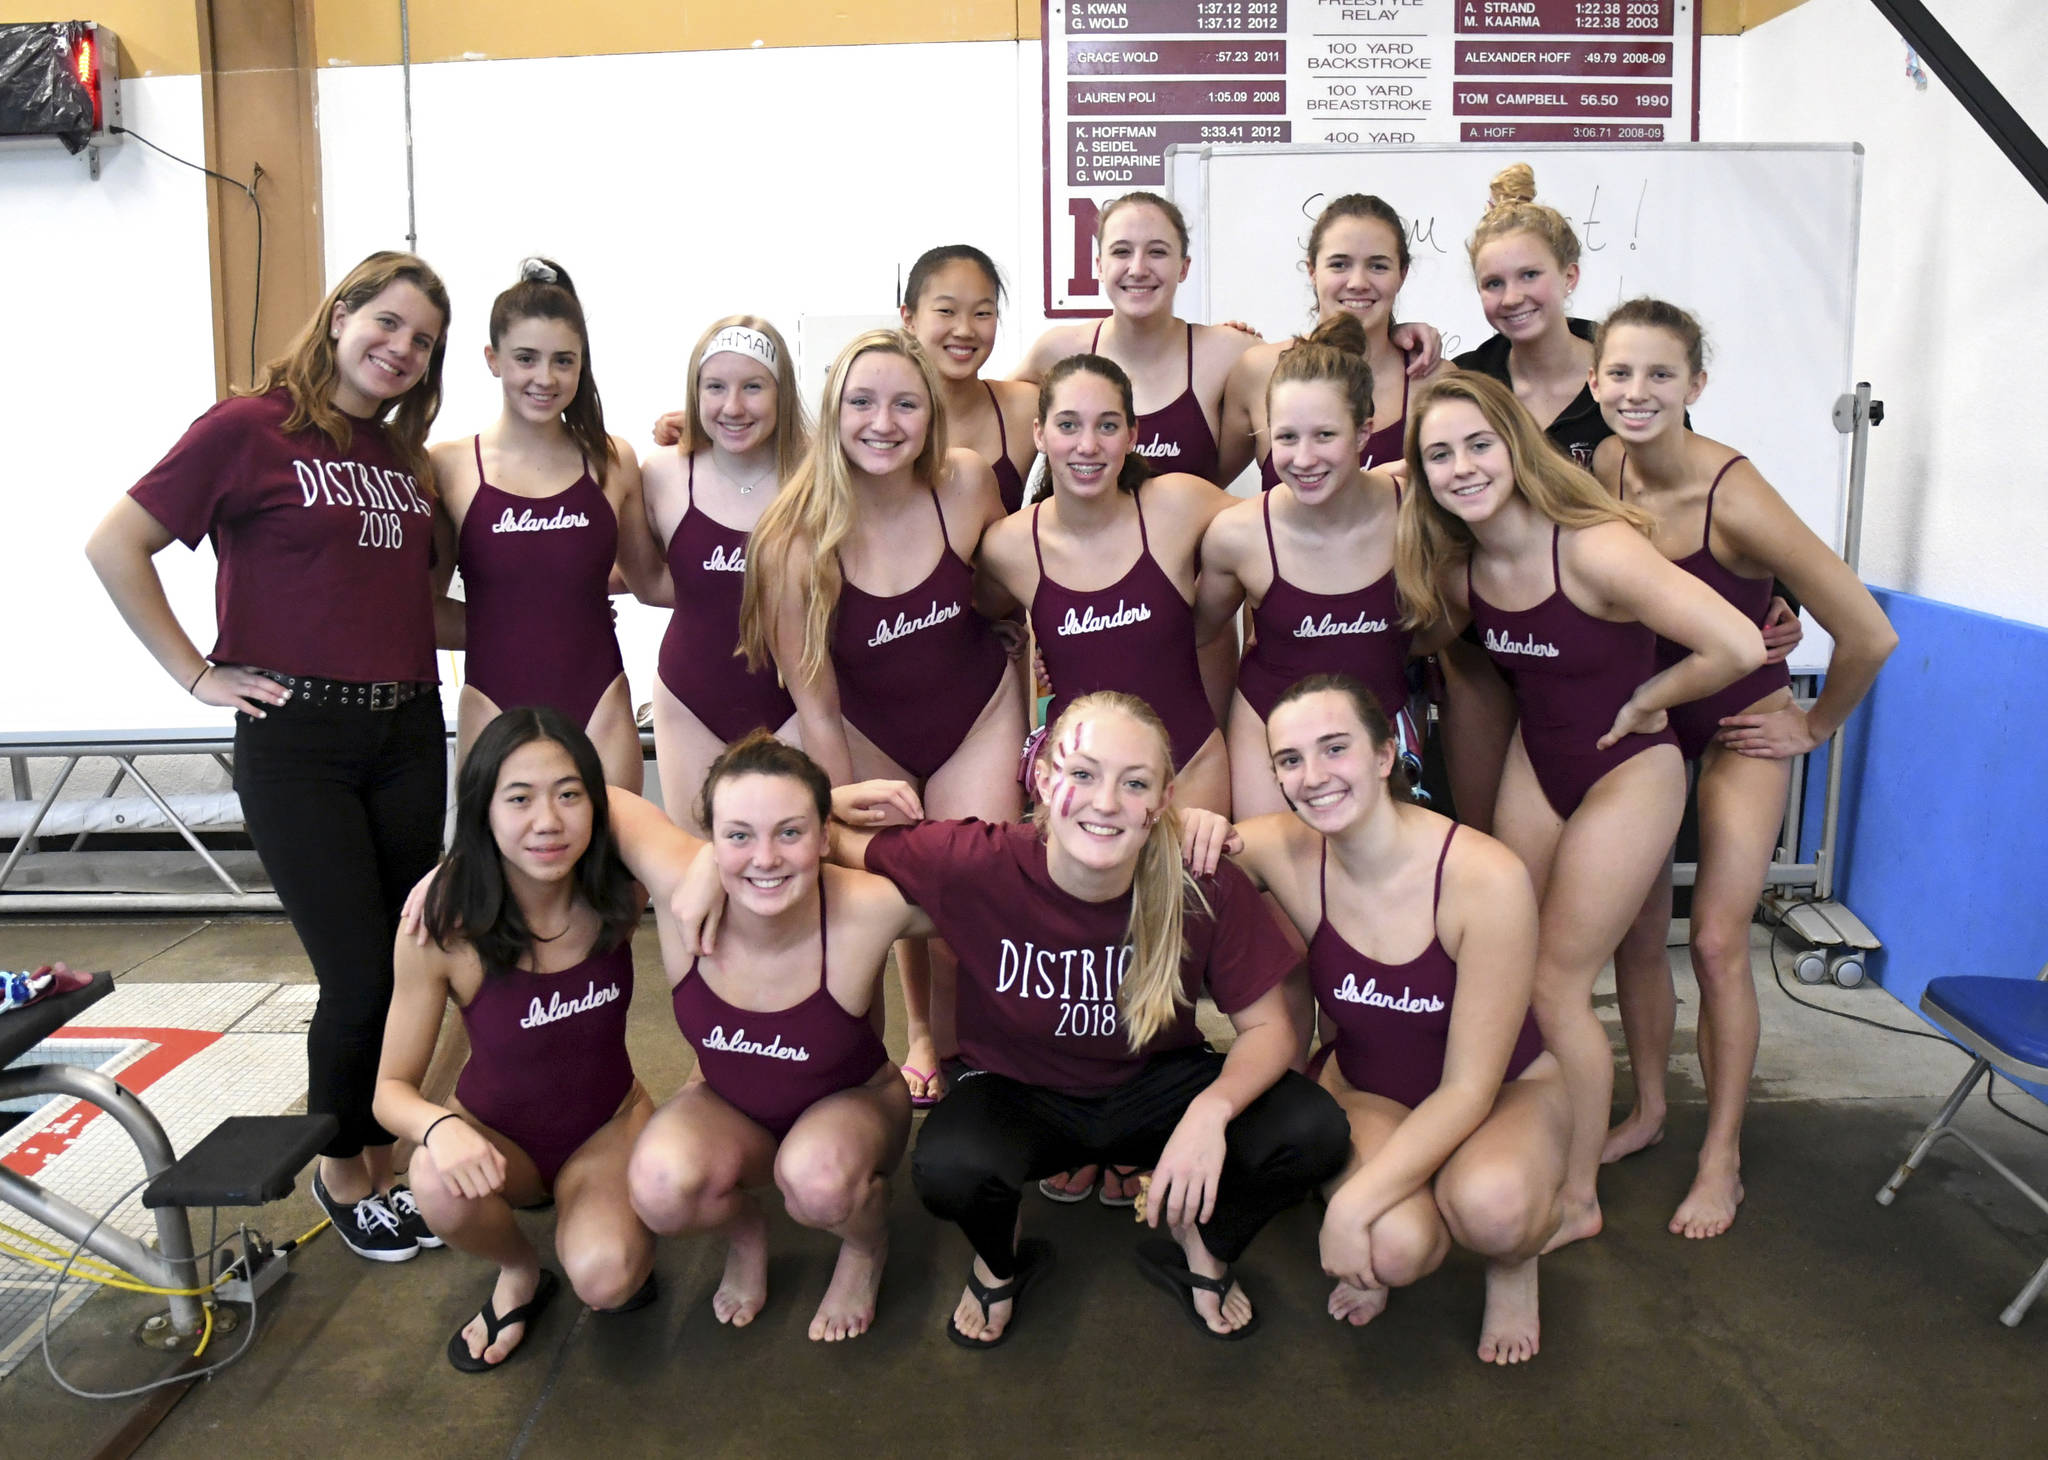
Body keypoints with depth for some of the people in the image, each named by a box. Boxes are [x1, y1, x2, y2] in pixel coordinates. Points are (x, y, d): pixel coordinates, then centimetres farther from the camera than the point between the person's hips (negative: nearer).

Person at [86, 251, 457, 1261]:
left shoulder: (407, 457, 12)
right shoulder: (251, 429, -6)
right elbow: (115, 547, -7)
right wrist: (198, 676, -8)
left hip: (408, 732, 6)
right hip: (297, 738, -5)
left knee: (409, 965, 10)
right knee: (360, 977, -3)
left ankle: (381, 1163, 30)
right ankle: (342, 1171, 23)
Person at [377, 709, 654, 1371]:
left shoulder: (620, 890, -19)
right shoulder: (442, 925, -24)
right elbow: (392, 1087, -17)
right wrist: (440, 1126, -38)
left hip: (609, 1122, 0)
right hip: (498, 1134, 0)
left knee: (605, 1279, -27)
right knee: (441, 1186, -34)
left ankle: (606, 1226, 10)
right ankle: (520, 1271, 0)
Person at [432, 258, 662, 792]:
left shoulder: (612, 462, 5)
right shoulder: (450, 466, 1)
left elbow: (650, 581, 14)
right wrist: (502, 628, -6)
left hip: (600, 708, 1)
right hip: (495, 707, -1)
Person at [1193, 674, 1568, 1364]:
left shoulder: (1487, 877, -28)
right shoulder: (1282, 850, -18)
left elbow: (1469, 1086, -23)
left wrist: (1354, 1203, -32)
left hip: (1503, 1093, -1)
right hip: (1365, 1088, 2)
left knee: (1489, 1206, -37)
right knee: (1393, 1247, -31)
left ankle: (1513, 1265, 1)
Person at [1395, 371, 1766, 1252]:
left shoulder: (1594, 549, -28)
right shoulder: (1457, 564, -8)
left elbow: (1737, 646, -32)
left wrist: (1640, 702, -17)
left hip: (1625, 774, -6)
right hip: (1534, 761, 6)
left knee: (1556, 987, -1)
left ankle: (1577, 1202, 18)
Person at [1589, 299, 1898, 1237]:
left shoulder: (1734, 497, -28)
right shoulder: (1603, 471, -11)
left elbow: (1867, 634, -23)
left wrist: (1816, 726, -10)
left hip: (1740, 727, -5)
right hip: (1643, 718, 5)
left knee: (1715, 942, -6)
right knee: (1635, 931, 8)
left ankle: (1722, 1159, 10)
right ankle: (1648, 1112, 28)